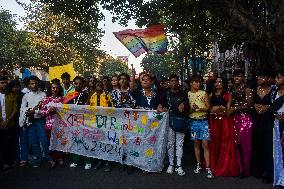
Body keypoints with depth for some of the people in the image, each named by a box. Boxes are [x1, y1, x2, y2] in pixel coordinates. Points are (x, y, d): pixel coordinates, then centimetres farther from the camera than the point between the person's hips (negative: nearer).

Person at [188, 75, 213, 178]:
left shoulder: (204, 93, 2)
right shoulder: (187, 94, 4)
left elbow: (208, 107, 0)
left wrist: (199, 108, -16)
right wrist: (192, 109, -16)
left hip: (204, 121, -1)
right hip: (193, 121, 1)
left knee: (205, 144, -5)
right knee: (196, 143, 10)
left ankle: (208, 168, -1)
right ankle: (198, 164, 23)